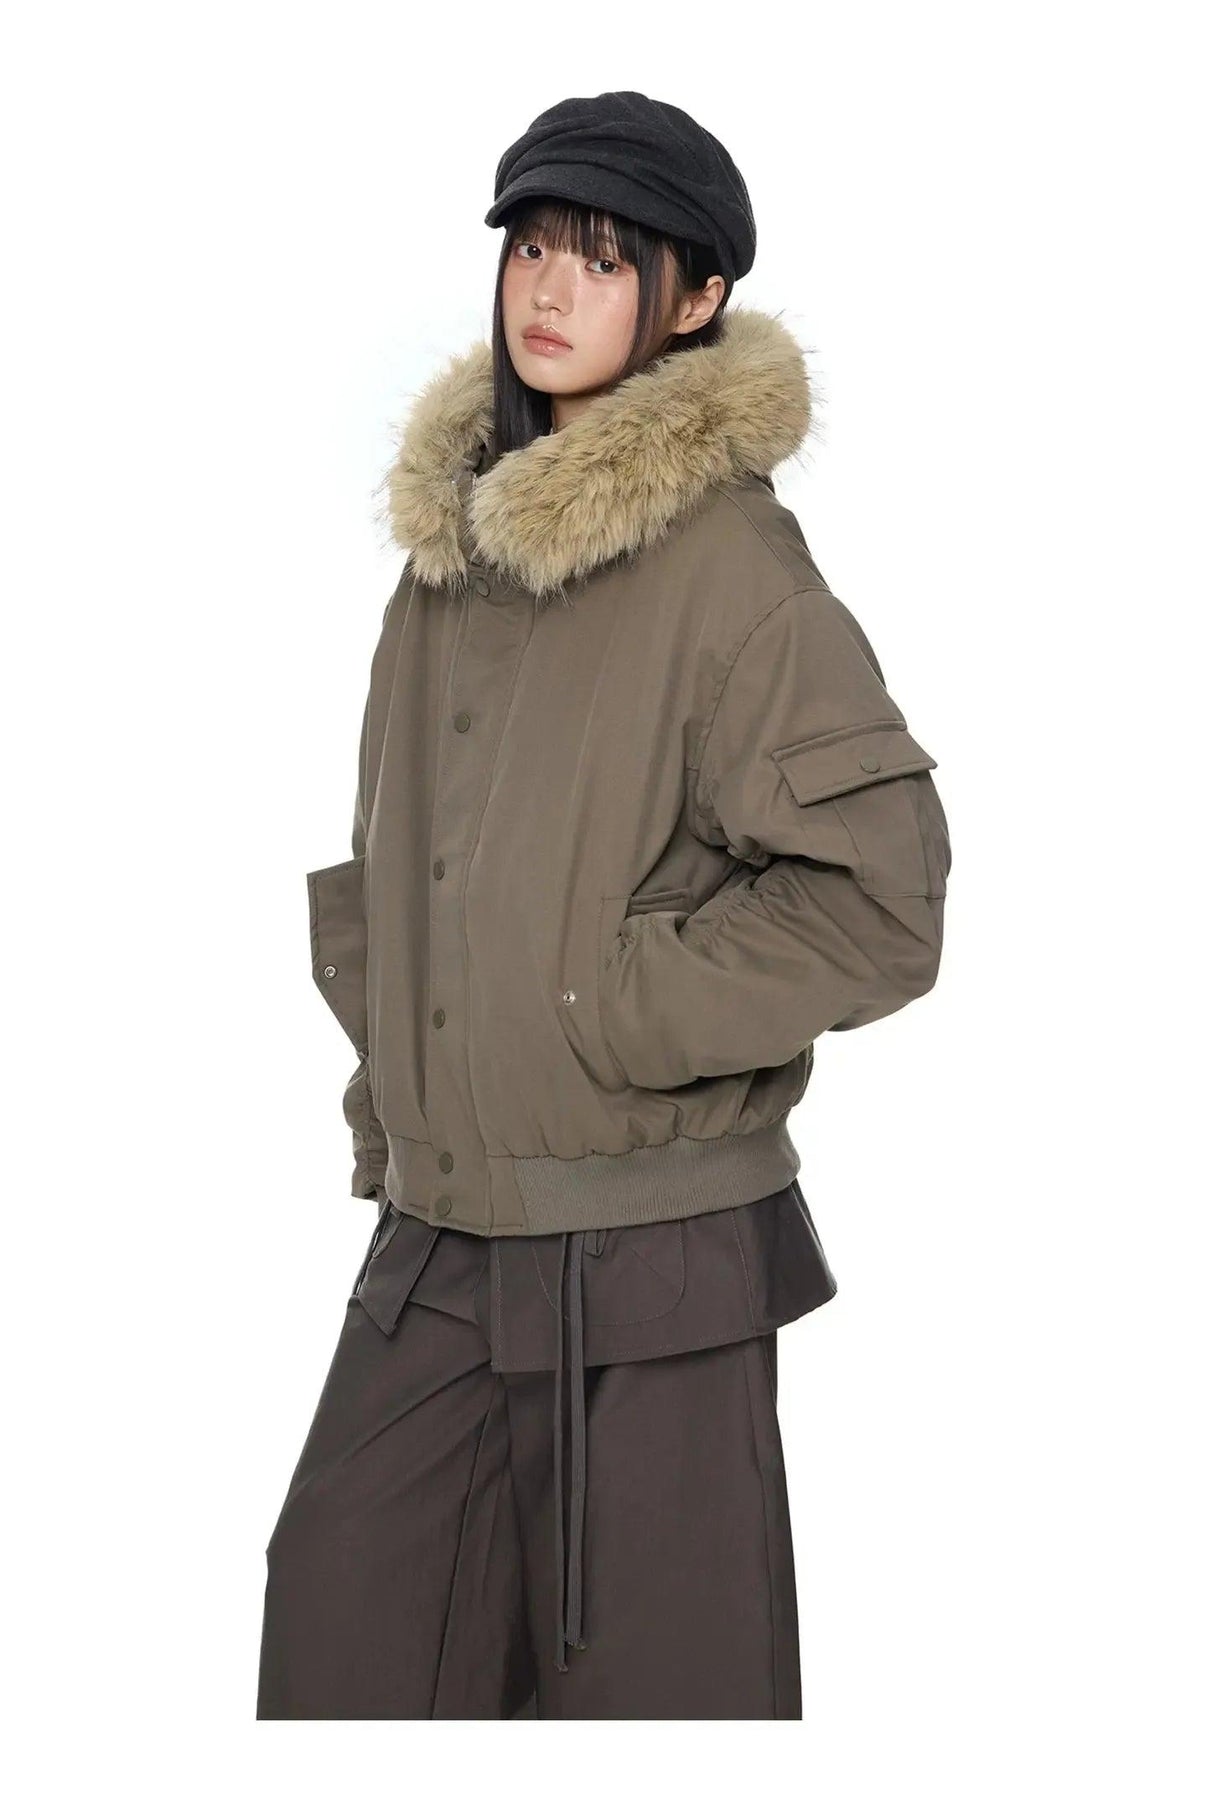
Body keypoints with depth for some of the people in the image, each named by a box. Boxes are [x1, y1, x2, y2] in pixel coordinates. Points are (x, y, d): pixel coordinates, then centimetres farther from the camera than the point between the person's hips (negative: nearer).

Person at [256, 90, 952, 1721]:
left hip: (647, 1268, -7)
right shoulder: (455, 534, 10)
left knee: (646, 1680, 6)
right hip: (433, 1243, 7)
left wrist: (605, 1013, -14)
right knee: (343, 1658, 13)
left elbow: (874, 900, -16)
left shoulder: (732, 565, -13)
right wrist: (389, 1081, 11)